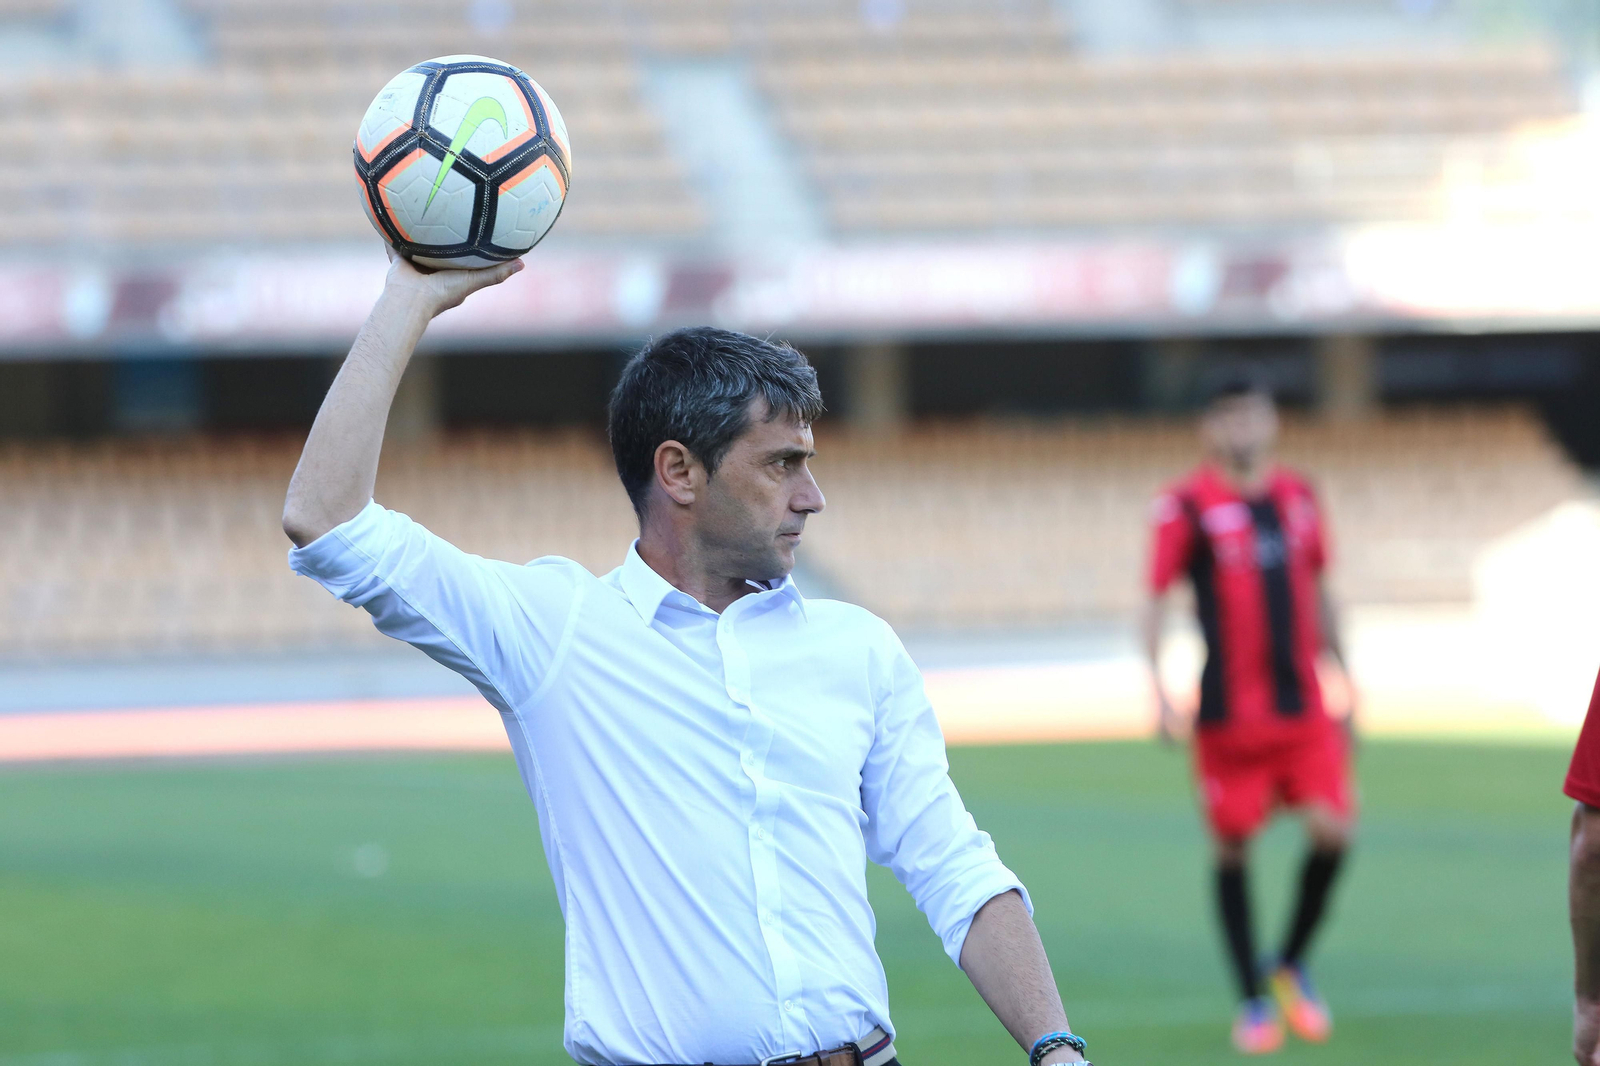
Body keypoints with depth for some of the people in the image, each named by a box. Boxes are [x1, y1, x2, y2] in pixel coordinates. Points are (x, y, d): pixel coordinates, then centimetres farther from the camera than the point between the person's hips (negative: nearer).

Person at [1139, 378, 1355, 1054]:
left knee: (1332, 832, -8)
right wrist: (1158, 688, -14)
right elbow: (1155, 599, -4)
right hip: (1230, 713, -4)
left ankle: (1291, 966, 15)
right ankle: (1252, 999, 13)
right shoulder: (1187, 507, -4)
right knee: (1233, 847, 0)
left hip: (1302, 707, 4)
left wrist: (1344, 680, 22)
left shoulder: (1297, 498, 12)